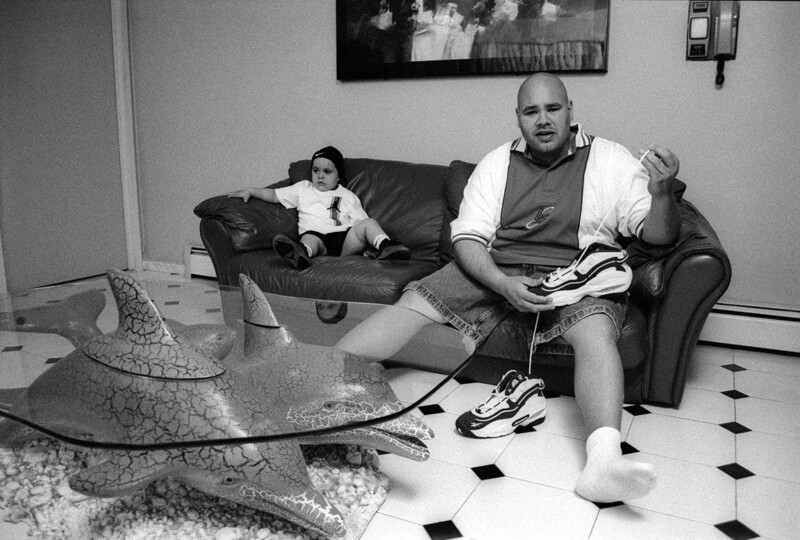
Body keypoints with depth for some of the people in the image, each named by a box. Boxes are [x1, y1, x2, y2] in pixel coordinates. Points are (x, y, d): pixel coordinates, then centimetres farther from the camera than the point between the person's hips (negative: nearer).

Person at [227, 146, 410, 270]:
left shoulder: (347, 196, 24)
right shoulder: (303, 189, 28)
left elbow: (360, 220, 16)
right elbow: (274, 195, 27)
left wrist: (367, 240, -5)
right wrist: (251, 191, 14)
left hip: (345, 239, 2)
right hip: (315, 235, -1)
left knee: (369, 223, -22)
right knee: (309, 239, -37)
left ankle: (385, 246, -46)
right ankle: (301, 252, -70)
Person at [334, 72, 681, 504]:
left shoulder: (611, 160, 4)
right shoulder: (497, 163, 9)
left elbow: (658, 236, 0)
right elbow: (467, 237, 1)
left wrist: (662, 194, -23)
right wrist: (503, 284, -19)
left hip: (574, 274, -1)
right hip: (495, 270, 2)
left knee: (596, 332, -34)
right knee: (412, 303, -16)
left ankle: (603, 461, -49)